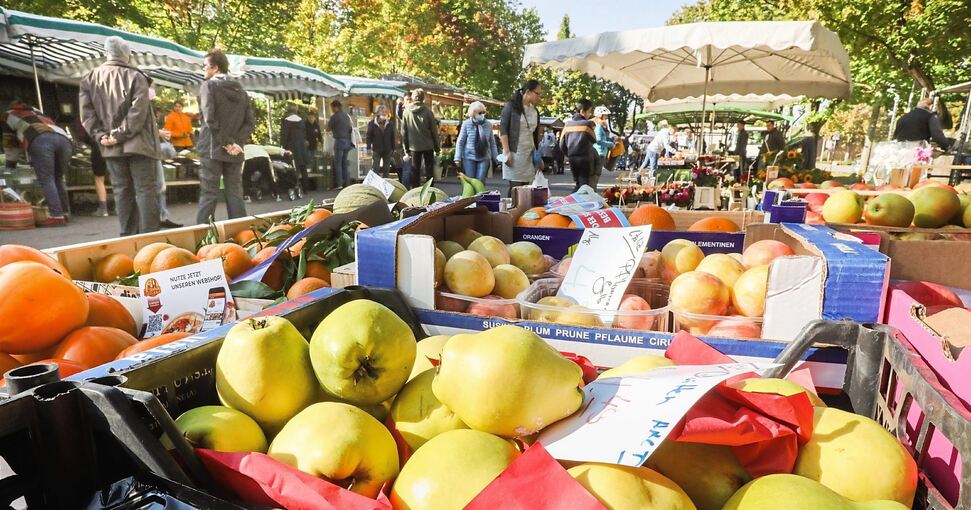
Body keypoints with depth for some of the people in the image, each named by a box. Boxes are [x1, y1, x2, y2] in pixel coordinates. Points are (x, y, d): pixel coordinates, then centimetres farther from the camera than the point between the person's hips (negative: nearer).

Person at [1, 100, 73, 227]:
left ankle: (57, 217, -14)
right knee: (57, 178, 17)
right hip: (64, 139, 5)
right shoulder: (36, 113, 48)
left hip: (40, 140, -5)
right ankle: (64, 213, 14)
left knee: (46, 180, -6)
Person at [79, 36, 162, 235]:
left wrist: (100, 135, 1)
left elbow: (86, 113, 3)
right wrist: (122, 134, -12)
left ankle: (128, 236, 10)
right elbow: (138, 110, -14)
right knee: (145, 189, -3)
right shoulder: (135, 76, -3)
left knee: (122, 191, 9)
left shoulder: (89, 79, 10)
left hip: (111, 147, 4)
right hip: (137, 143, -4)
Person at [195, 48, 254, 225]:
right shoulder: (240, 90, 13)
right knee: (235, 193, 7)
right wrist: (236, 143, -2)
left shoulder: (208, 85, -3)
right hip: (235, 151, 4)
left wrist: (227, 143, -11)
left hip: (213, 148, -4)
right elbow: (249, 123, 7)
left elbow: (210, 119, -15)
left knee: (208, 193, -3)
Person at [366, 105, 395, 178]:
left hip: (387, 150, 3)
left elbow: (392, 137, 11)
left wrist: (393, 148, 8)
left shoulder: (389, 124, 7)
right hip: (376, 150, -3)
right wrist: (369, 147, -11)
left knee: (386, 169, 10)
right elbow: (368, 136, -3)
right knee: (375, 169, -3)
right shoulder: (372, 123, -3)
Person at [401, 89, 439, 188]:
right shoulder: (427, 111, -8)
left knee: (415, 172, 10)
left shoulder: (407, 111, -2)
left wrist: (406, 148, 9)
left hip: (413, 146, 2)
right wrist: (437, 147, 4)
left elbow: (403, 131, 2)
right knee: (429, 172, 8)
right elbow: (434, 130, -5)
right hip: (428, 146, -1)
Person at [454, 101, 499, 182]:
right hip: (469, 157, -1)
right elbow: (460, 142, 0)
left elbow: (492, 143, 9)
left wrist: (496, 157, 8)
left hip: (484, 158, 1)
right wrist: (458, 158, -6)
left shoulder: (488, 125, 3)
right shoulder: (466, 124, -3)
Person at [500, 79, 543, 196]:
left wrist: (538, 154, 15)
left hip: (530, 154, 6)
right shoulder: (511, 106, -2)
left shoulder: (535, 111, 15)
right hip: (514, 153, -6)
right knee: (515, 187, -9)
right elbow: (503, 129, -7)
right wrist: (507, 152, -16)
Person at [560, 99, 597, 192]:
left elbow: (562, 145, 5)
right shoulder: (587, 124, -10)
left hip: (572, 159, 5)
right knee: (584, 184, 2)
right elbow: (594, 140, 3)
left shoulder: (568, 124, 4)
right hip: (585, 158, -5)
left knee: (578, 184, 18)